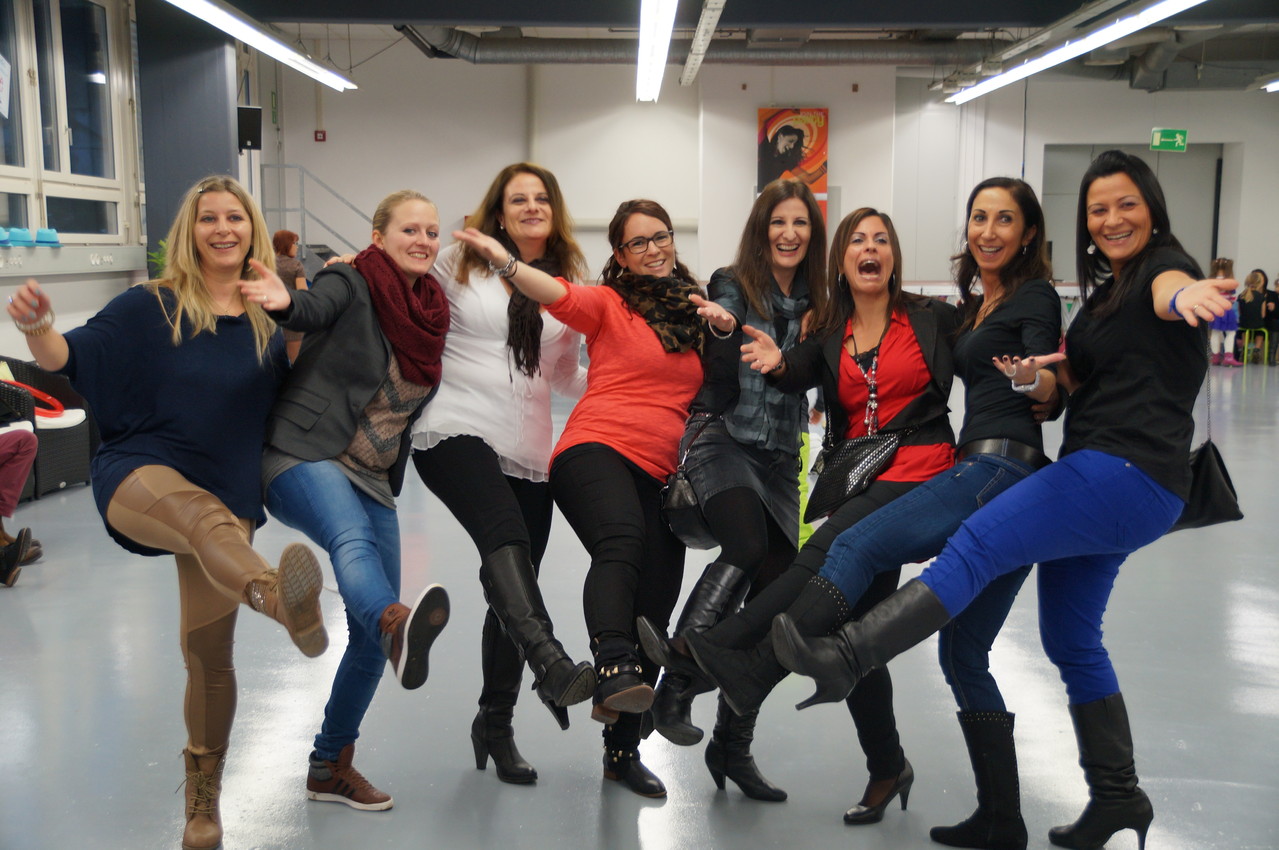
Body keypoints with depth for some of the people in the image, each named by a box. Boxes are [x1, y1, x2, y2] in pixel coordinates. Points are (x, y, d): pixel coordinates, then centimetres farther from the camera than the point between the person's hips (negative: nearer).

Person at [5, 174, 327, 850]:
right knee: (206, 514, -40)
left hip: (227, 500, 3)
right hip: (141, 477, -3)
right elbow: (67, 359, -1)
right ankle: (283, 604, -74)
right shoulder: (151, 306, -1)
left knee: (208, 649, 3)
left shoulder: (269, 315, 5)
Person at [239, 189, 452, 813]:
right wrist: (285, 302, -49)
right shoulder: (351, 283, -5)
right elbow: (315, 310, -28)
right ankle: (398, 624, -72)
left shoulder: (431, 313, 13)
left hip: (372, 480, 7)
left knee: (371, 636, 4)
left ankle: (331, 766, 19)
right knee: (352, 540, -40)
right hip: (306, 457, -7)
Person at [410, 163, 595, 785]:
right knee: (506, 537, -33)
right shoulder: (460, 264, 6)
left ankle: (495, 726, 22)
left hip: (529, 449, 4)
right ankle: (552, 667, -50)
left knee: (511, 589, 7)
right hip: (455, 430, -4)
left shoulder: (569, 284, 15)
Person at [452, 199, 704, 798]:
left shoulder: (695, 313, 19)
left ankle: (622, 748, 19)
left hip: (662, 476, 5)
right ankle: (612, 671, -52)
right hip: (598, 449, -5)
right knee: (621, 541, -38)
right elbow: (559, 296, -13)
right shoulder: (609, 304, 5)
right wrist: (506, 262, -31)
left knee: (653, 611, 5)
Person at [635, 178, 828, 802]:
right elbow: (722, 389, -8)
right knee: (746, 546, -35)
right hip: (722, 440, -5)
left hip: (779, 458, 5)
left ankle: (732, 745, 16)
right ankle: (676, 684, -25)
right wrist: (722, 331, -23)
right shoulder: (731, 287, 0)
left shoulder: (815, 304, 13)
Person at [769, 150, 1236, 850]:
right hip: (1095, 477, 10)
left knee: (975, 545, -24)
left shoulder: (1164, 265, -3)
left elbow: (1171, 289, -30)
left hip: (1129, 474, -10)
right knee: (1071, 641, 13)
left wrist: (1186, 294, -53)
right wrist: (1052, 366, 2)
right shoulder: (1104, 290, 23)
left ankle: (842, 658, -32)